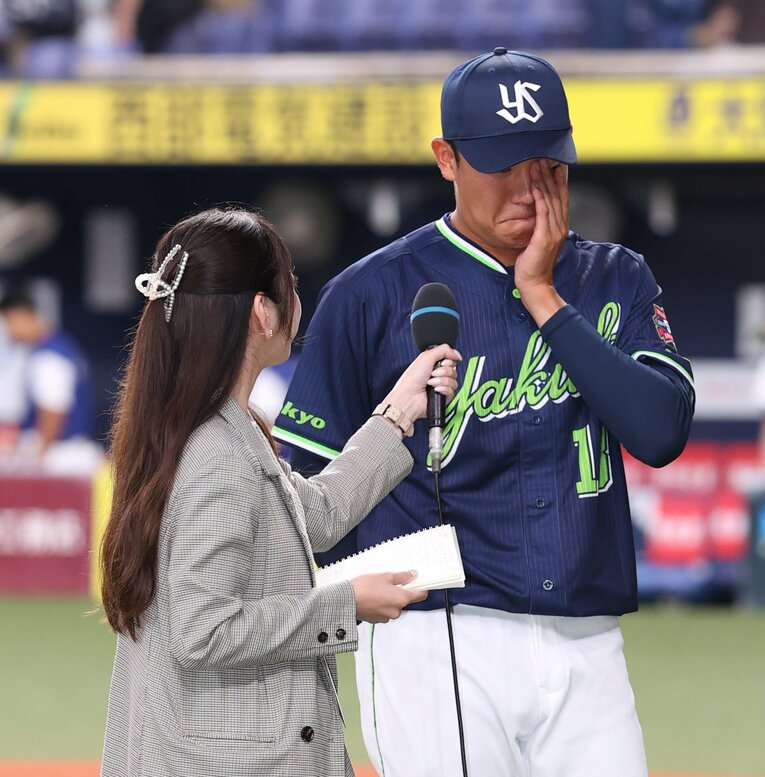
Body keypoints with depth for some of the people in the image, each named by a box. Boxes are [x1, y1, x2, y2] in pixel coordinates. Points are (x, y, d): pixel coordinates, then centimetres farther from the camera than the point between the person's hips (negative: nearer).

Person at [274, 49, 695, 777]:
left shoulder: (615, 280, 11)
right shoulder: (373, 293, 0)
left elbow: (661, 431, -6)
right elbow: (311, 482, 3)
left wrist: (545, 300, -7)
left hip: (589, 652, 3)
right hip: (439, 650, -3)